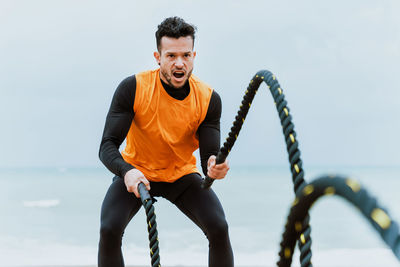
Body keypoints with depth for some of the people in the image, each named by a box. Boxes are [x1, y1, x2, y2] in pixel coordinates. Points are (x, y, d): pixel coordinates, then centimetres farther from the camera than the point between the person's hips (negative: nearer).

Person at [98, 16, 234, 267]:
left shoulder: (209, 99, -18)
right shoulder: (133, 88, -23)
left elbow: (209, 154, -18)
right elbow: (107, 146, -24)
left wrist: (214, 166, -43)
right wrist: (127, 171, -45)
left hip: (183, 175, 1)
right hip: (136, 173, -1)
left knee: (219, 228, -18)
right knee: (109, 230, -23)